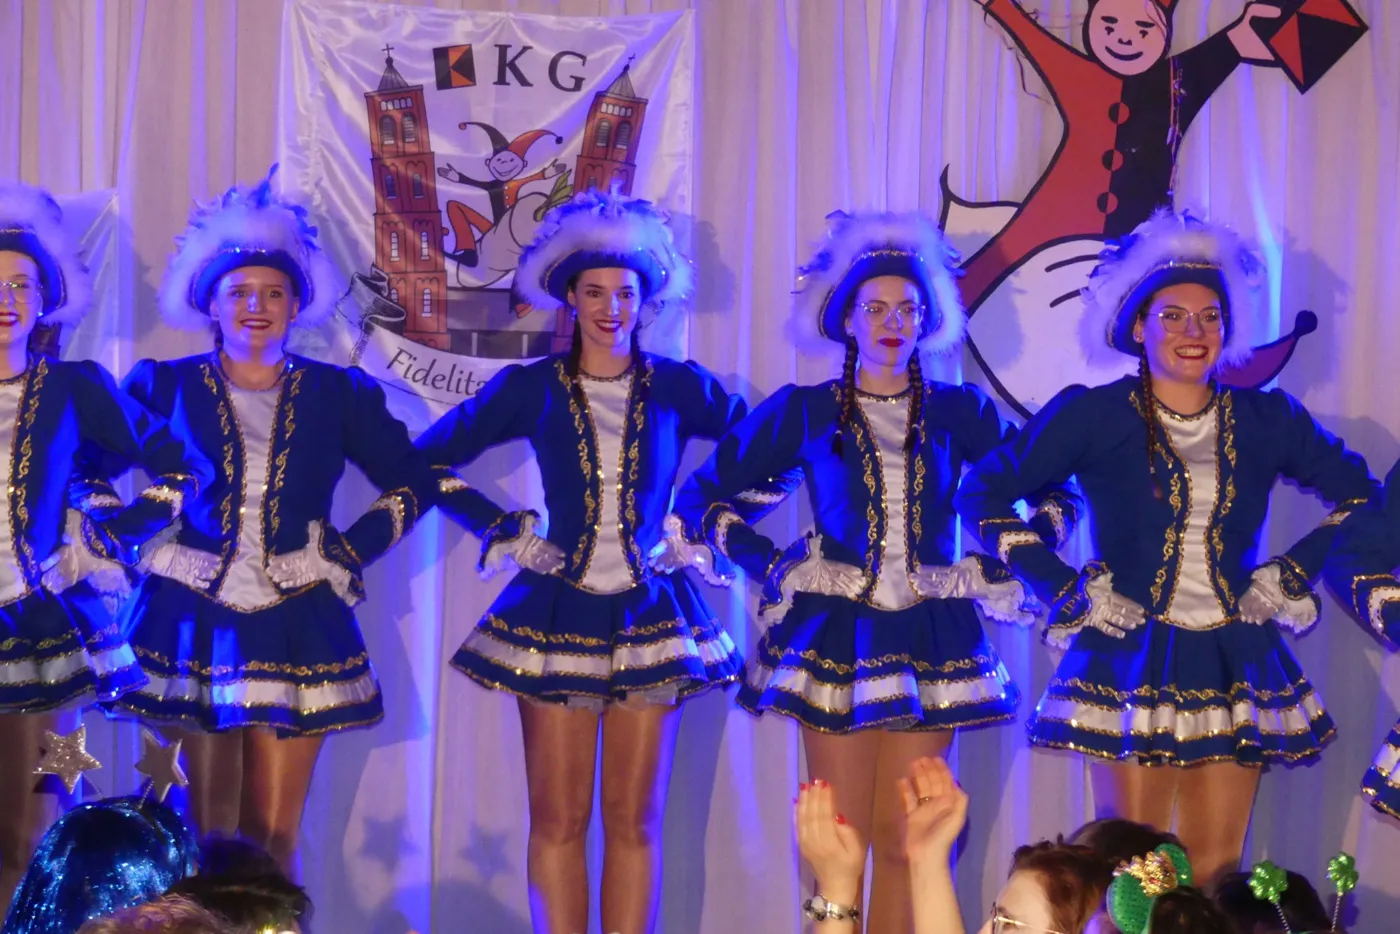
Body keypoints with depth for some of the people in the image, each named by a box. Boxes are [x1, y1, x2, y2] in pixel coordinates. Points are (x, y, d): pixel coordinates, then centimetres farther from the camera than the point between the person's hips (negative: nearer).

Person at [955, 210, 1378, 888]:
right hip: (1131, 664, -3)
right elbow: (983, 495, -2)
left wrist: (1293, 575, 6)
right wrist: (1062, 588, -7)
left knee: (1215, 871, 5)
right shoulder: (1093, 416, -3)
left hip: (1234, 669, 3)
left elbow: (1359, 497, 18)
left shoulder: (1267, 420, 7)